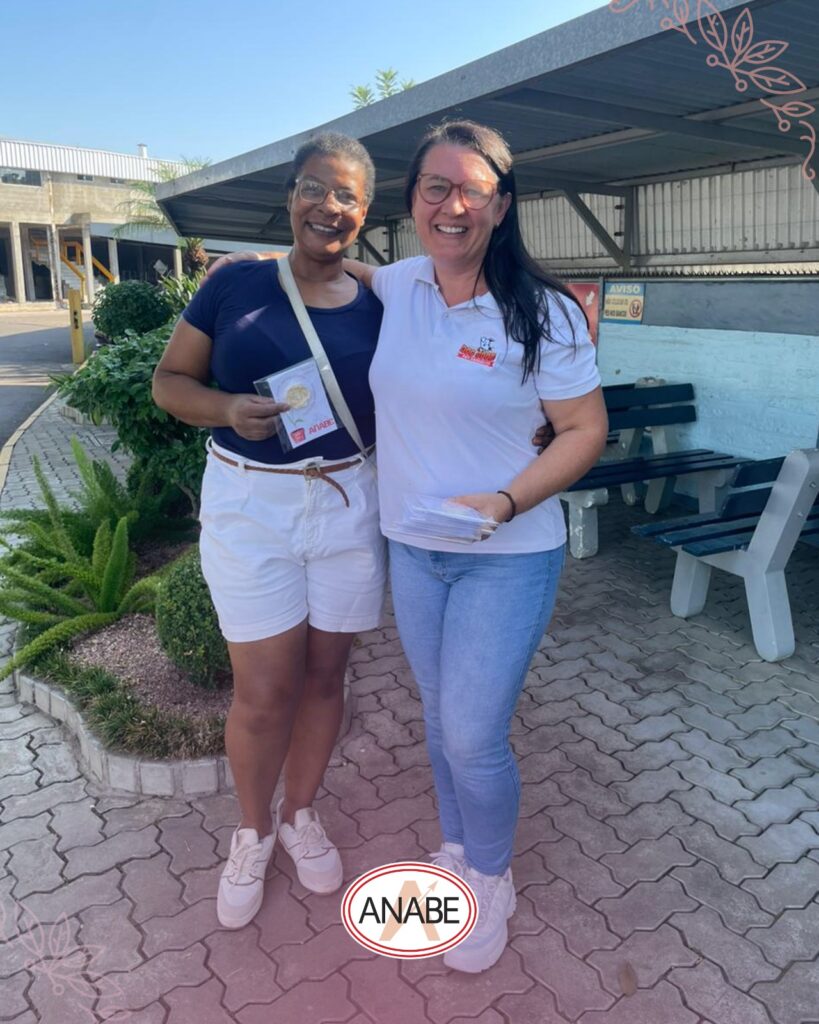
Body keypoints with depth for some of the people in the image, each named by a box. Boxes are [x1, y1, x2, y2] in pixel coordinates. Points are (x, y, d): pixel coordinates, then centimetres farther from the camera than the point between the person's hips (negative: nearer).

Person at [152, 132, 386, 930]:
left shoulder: (374, 310, 2)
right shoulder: (236, 284, -3)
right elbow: (168, 382, 0)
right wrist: (229, 408, -18)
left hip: (348, 505, 2)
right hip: (249, 507, -2)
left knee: (324, 674, 13)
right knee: (264, 691, 3)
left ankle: (300, 815, 38)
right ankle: (252, 832, 31)